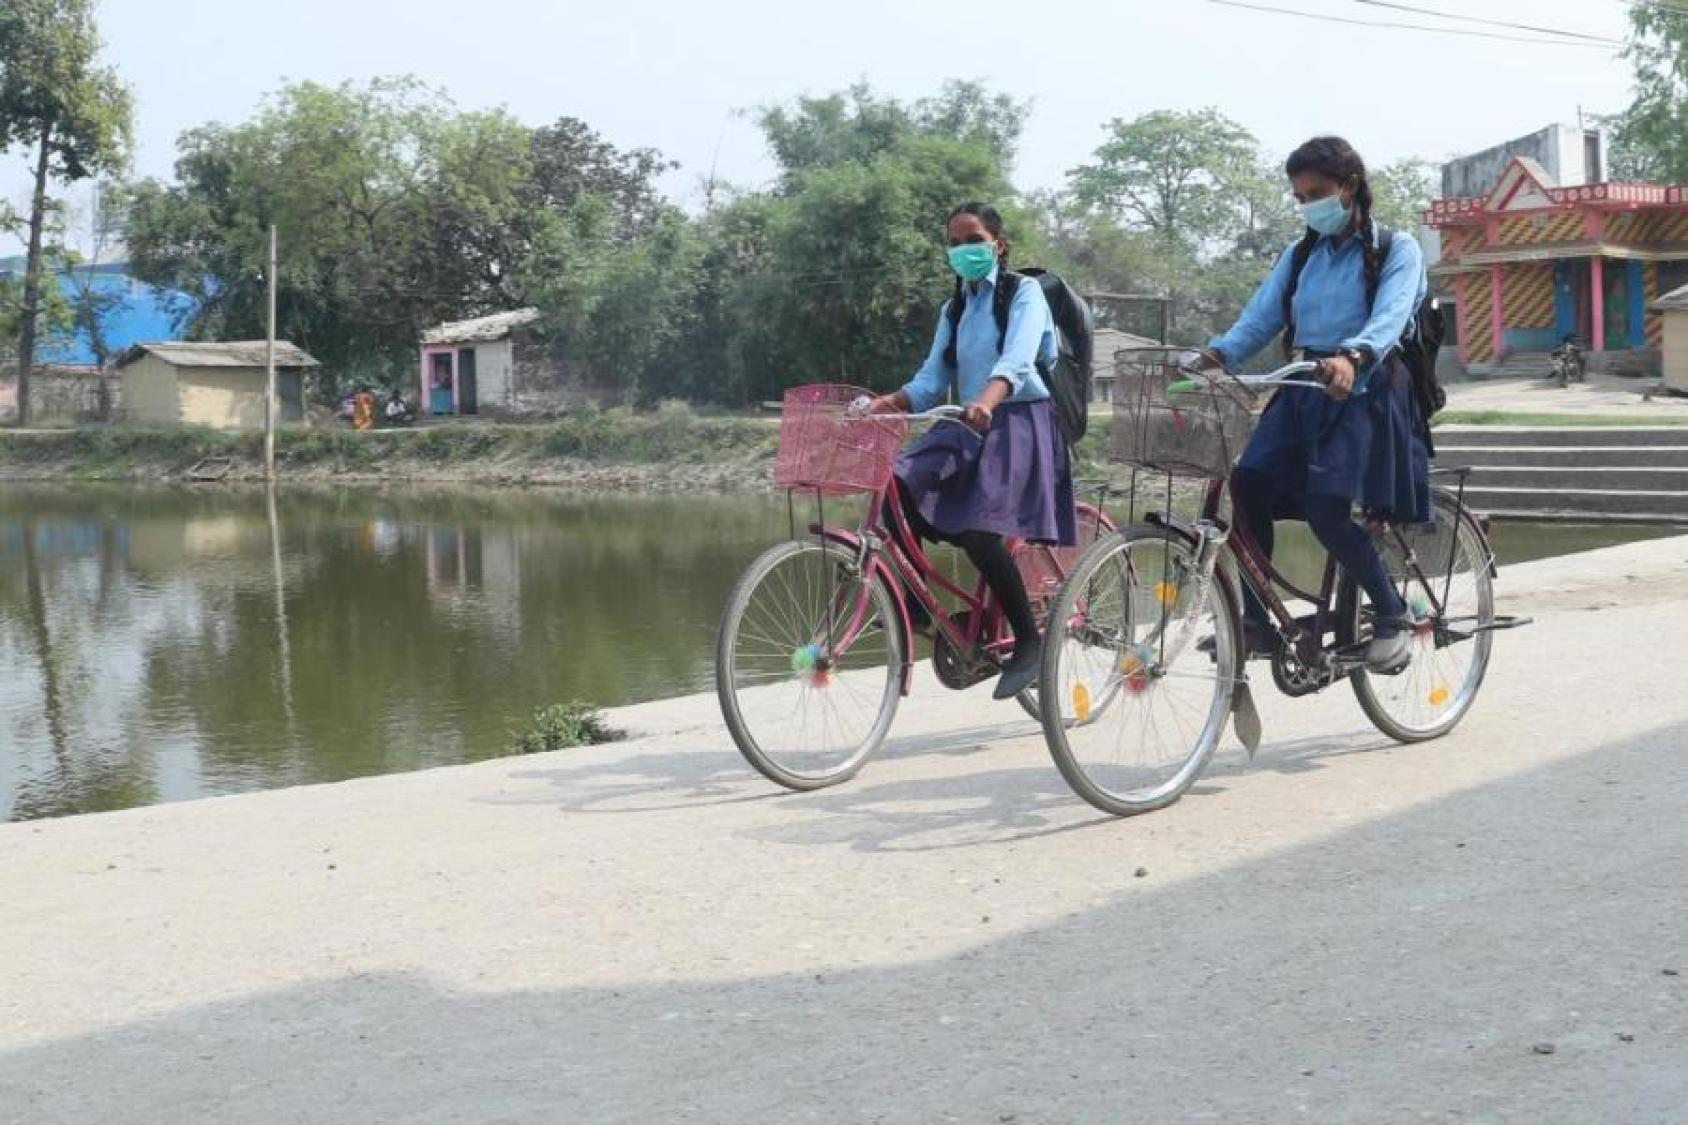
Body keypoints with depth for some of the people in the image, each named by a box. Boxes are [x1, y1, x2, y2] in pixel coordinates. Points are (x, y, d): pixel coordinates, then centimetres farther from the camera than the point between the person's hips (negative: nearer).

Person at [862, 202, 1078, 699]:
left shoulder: (1024, 293, -2)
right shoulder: (953, 308, 19)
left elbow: (1018, 359, -22)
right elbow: (933, 377, 7)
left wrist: (987, 401, -43)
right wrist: (893, 401, -15)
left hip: (1019, 422, -7)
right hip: (967, 427, 7)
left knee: (977, 529, -26)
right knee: (899, 491, -18)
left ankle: (1030, 642, -13)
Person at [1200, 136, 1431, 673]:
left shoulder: (1395, 249, 1)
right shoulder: (1299, 255, 18)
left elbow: (1389, 317, -18)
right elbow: (1260, 317, 6)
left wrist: (1353, 357, -40)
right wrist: (1217, 354, -15)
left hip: (1365, 391, -5)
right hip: (1303, 389, 5)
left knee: (1327, 506, -23)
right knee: (1249, 481, -17)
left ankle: (1393, 614, -3)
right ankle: (1256, 623, -9)